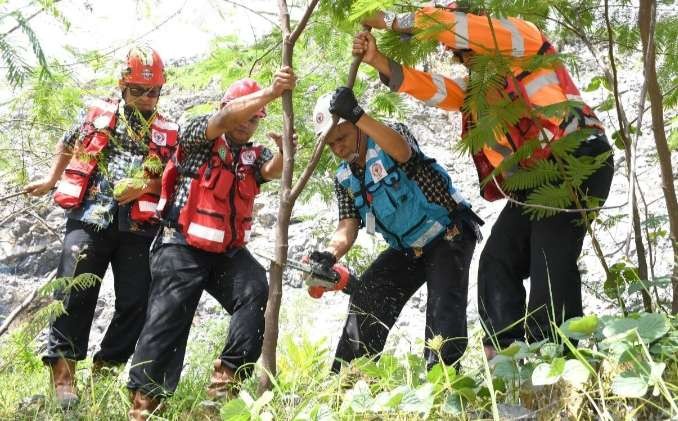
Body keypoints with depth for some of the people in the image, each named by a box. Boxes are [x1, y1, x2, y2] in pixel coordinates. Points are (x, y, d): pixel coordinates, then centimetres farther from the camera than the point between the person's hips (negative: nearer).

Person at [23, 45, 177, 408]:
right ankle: (62, 367, 0)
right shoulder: (99, 114, 8)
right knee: (75, 293, -8)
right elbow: (67, 145, 25)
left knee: (136, 301, -1)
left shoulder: (166, 132, 9)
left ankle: (107, 369, 14)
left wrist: (147, 185, -7)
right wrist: (50, 180, 25)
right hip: (89, 219, -2)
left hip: (136, 227, 2)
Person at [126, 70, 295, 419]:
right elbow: (225, 119, -20)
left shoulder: (254, 155, 13)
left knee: (256, 293, -19)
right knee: (169, 315, -12)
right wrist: (271, 92, -32)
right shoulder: (199, 135, 0)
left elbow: (274, 170, -9)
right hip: (182, 247, -4)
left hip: (228, 251, 5)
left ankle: (227, 377, -15)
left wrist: (285, 149, -33)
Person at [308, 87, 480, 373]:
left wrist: (357, 115, -54)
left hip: (448, 234, -6)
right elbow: (348, 226, -8)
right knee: (365, 299, -1)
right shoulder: (345, 180, 3)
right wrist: (331, 254, -31)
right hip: (406, 249, 7)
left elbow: (402, 151, -42)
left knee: (444, 299, -26)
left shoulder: (391, 135, -15)